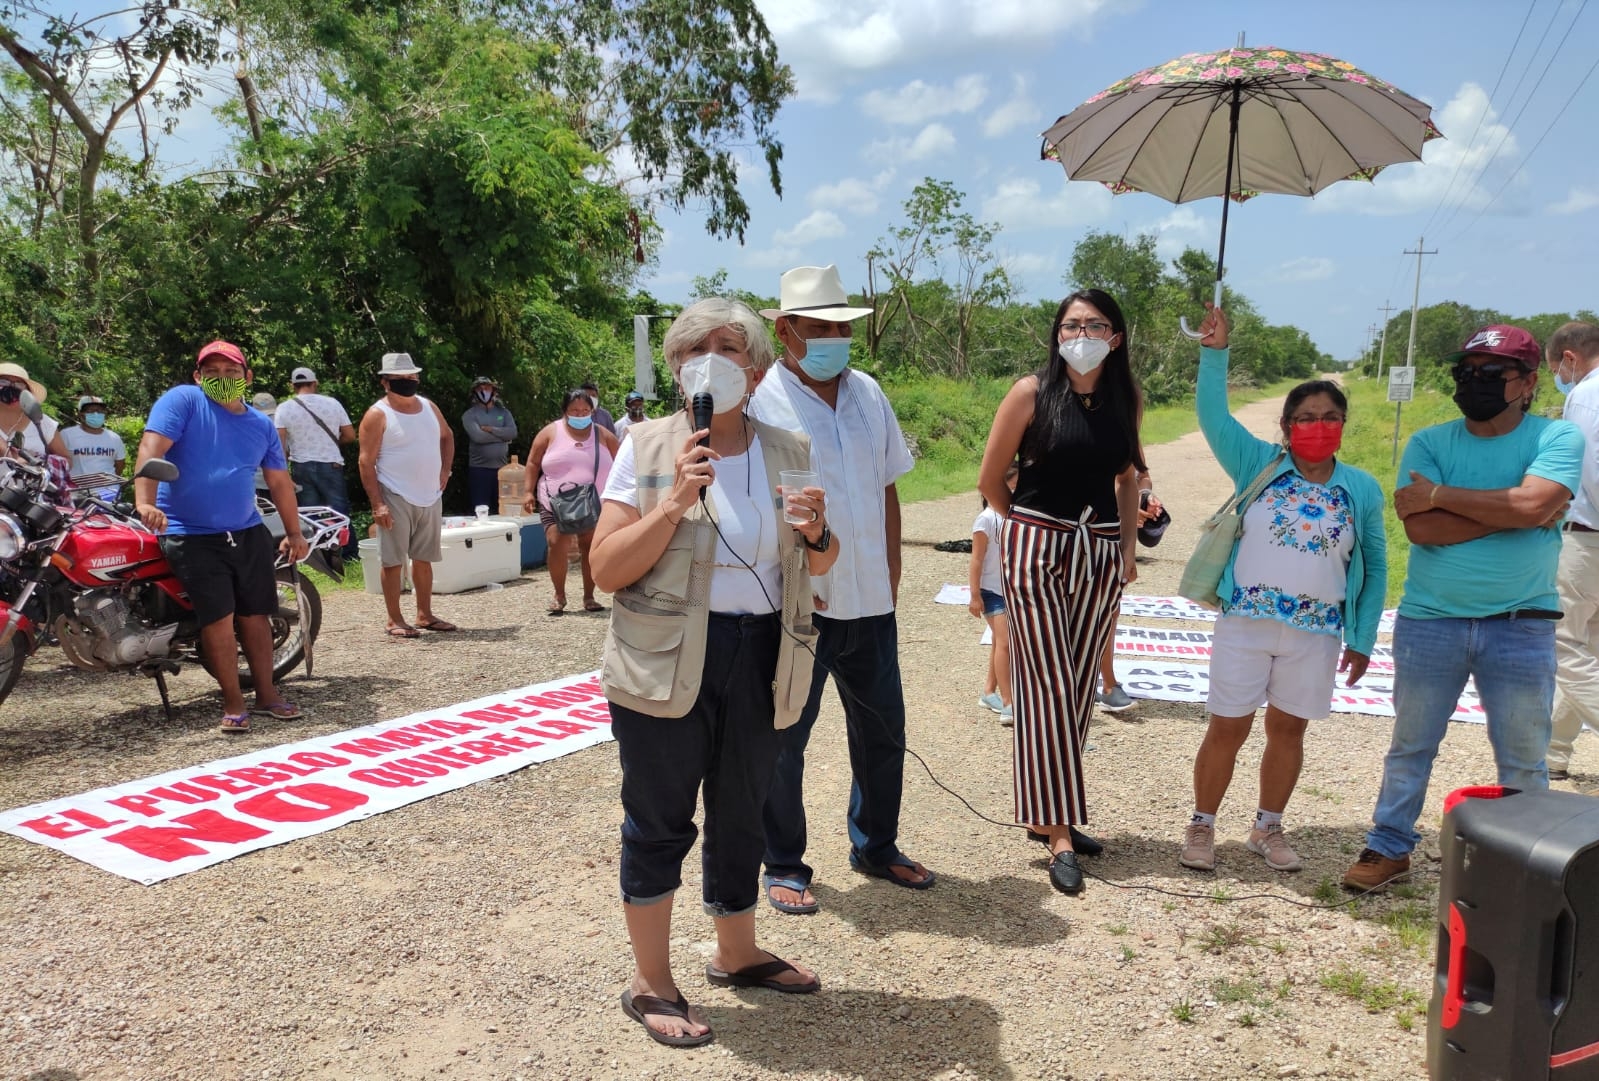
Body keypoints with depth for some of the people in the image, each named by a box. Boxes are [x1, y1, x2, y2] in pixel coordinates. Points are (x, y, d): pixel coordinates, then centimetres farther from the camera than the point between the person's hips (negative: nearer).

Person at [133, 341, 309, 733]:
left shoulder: (261, 425, 12)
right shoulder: (183, 400, -5)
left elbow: (279, 481, 18)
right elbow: (151, 447, -18)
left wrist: (294, 533, 16)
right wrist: (145, 501, -32)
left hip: (248, 533, 5)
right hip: (191, 535, -5)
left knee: (255, 614, 9)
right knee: (218, 617, -8)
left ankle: (266, 694, 21)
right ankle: (233, 702, 4)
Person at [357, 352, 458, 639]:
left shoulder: (429, 407, 10)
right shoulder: (378, 415, -9)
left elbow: (447, 436, 28)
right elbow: (366, 462, -12)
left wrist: (445, 470, 13)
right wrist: (377, 504, -18)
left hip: (430, 498, 6)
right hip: (396, 500, -6)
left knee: (424, 559, 13)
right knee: (393, 561, -1)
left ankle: (425, 615, 22)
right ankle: (394, 621, 6)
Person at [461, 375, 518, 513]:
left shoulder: (503, 412, 12)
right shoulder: (469, 415, 1)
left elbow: (512, 432, -5)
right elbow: (478, 436, -15)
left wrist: (490, 429, -11)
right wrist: (501, 435, -6)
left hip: (502, 468, 3)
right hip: (479, 469, -3)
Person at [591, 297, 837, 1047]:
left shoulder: (786, 451, 5)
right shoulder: (647, 446, -6)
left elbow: (819, 565, 15)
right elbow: (606, 569, -11)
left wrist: (817, 533, -9)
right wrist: (675, 501, -22)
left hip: (761, 659, 4)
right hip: (666, 660, -4)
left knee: (741, 813, 18)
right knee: (660, 821, 6)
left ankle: (737, 954, 39)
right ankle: (650, 984, 24)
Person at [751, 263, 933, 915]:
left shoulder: (869, 394, 8)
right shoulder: (761, 401, -10)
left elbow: (887, 489, 14)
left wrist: (891, 579, 9)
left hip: (870, 603, 6)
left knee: (882, 732, 17)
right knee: (783, 739, 7)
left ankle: (876, 848, 36)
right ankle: (784, 867, 24)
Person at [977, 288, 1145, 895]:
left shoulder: (1125, 398, 6)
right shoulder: (1032, 393, -7)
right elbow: (990, 479, 0)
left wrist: (1127, 546, 11)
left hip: (1101, 554, 5)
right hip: (1037, 549, -4)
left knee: (1080, 689, 9)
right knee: (1048, 689, -5)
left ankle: (1047, 814, 23)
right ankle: (1059, 832, 1)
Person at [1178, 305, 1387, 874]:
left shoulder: (1361, 488, 3)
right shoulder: (1258, 465, 0)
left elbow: (1374, 567, 8)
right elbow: (1213, 416, -12)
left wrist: (1363, 639, 6)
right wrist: (1215, 354, -23)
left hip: (1317, 632, 2)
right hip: (1244, 622, -2)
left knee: (1288, 729, 13)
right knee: (1228, 727, 4)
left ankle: (1268, 828, 31)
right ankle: (1202, 826, 20)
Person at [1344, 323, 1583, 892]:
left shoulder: (1557, 437, -3)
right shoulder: (1429, 442, 0)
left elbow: (1531, 502, -22)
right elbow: (1421, 528, -14)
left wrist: (1440, 494, -14)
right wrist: (1512, 514, -16)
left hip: (1522, 626, -1)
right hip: (1430, 623, 1)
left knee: (1523, 760, 11)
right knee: (1410, 747, 12)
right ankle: (1389, 848, 26)